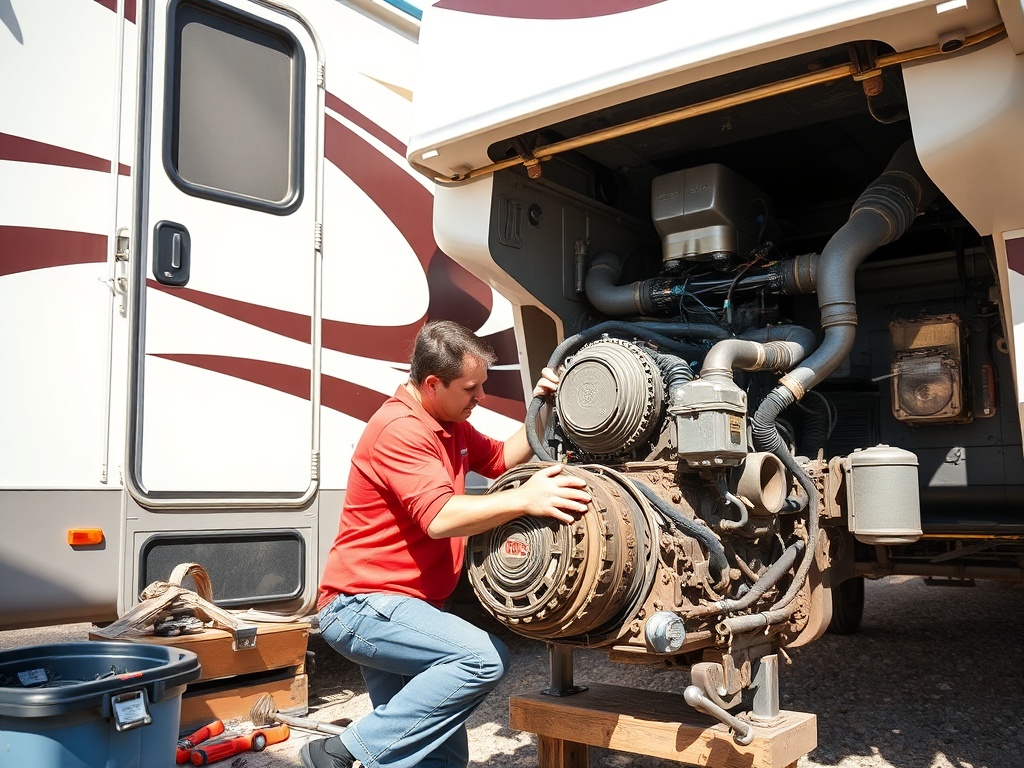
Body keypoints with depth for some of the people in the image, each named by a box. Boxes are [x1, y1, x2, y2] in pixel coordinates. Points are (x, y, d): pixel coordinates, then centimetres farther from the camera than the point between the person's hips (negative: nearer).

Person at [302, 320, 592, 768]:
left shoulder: (451, 425, 13)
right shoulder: (399, 429, -18)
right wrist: (524, 499, -34)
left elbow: (501, 460, 25)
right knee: (484, 658, -27)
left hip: (402, 611, 10)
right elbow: (440, 518, -29)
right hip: (361, 605, -9)